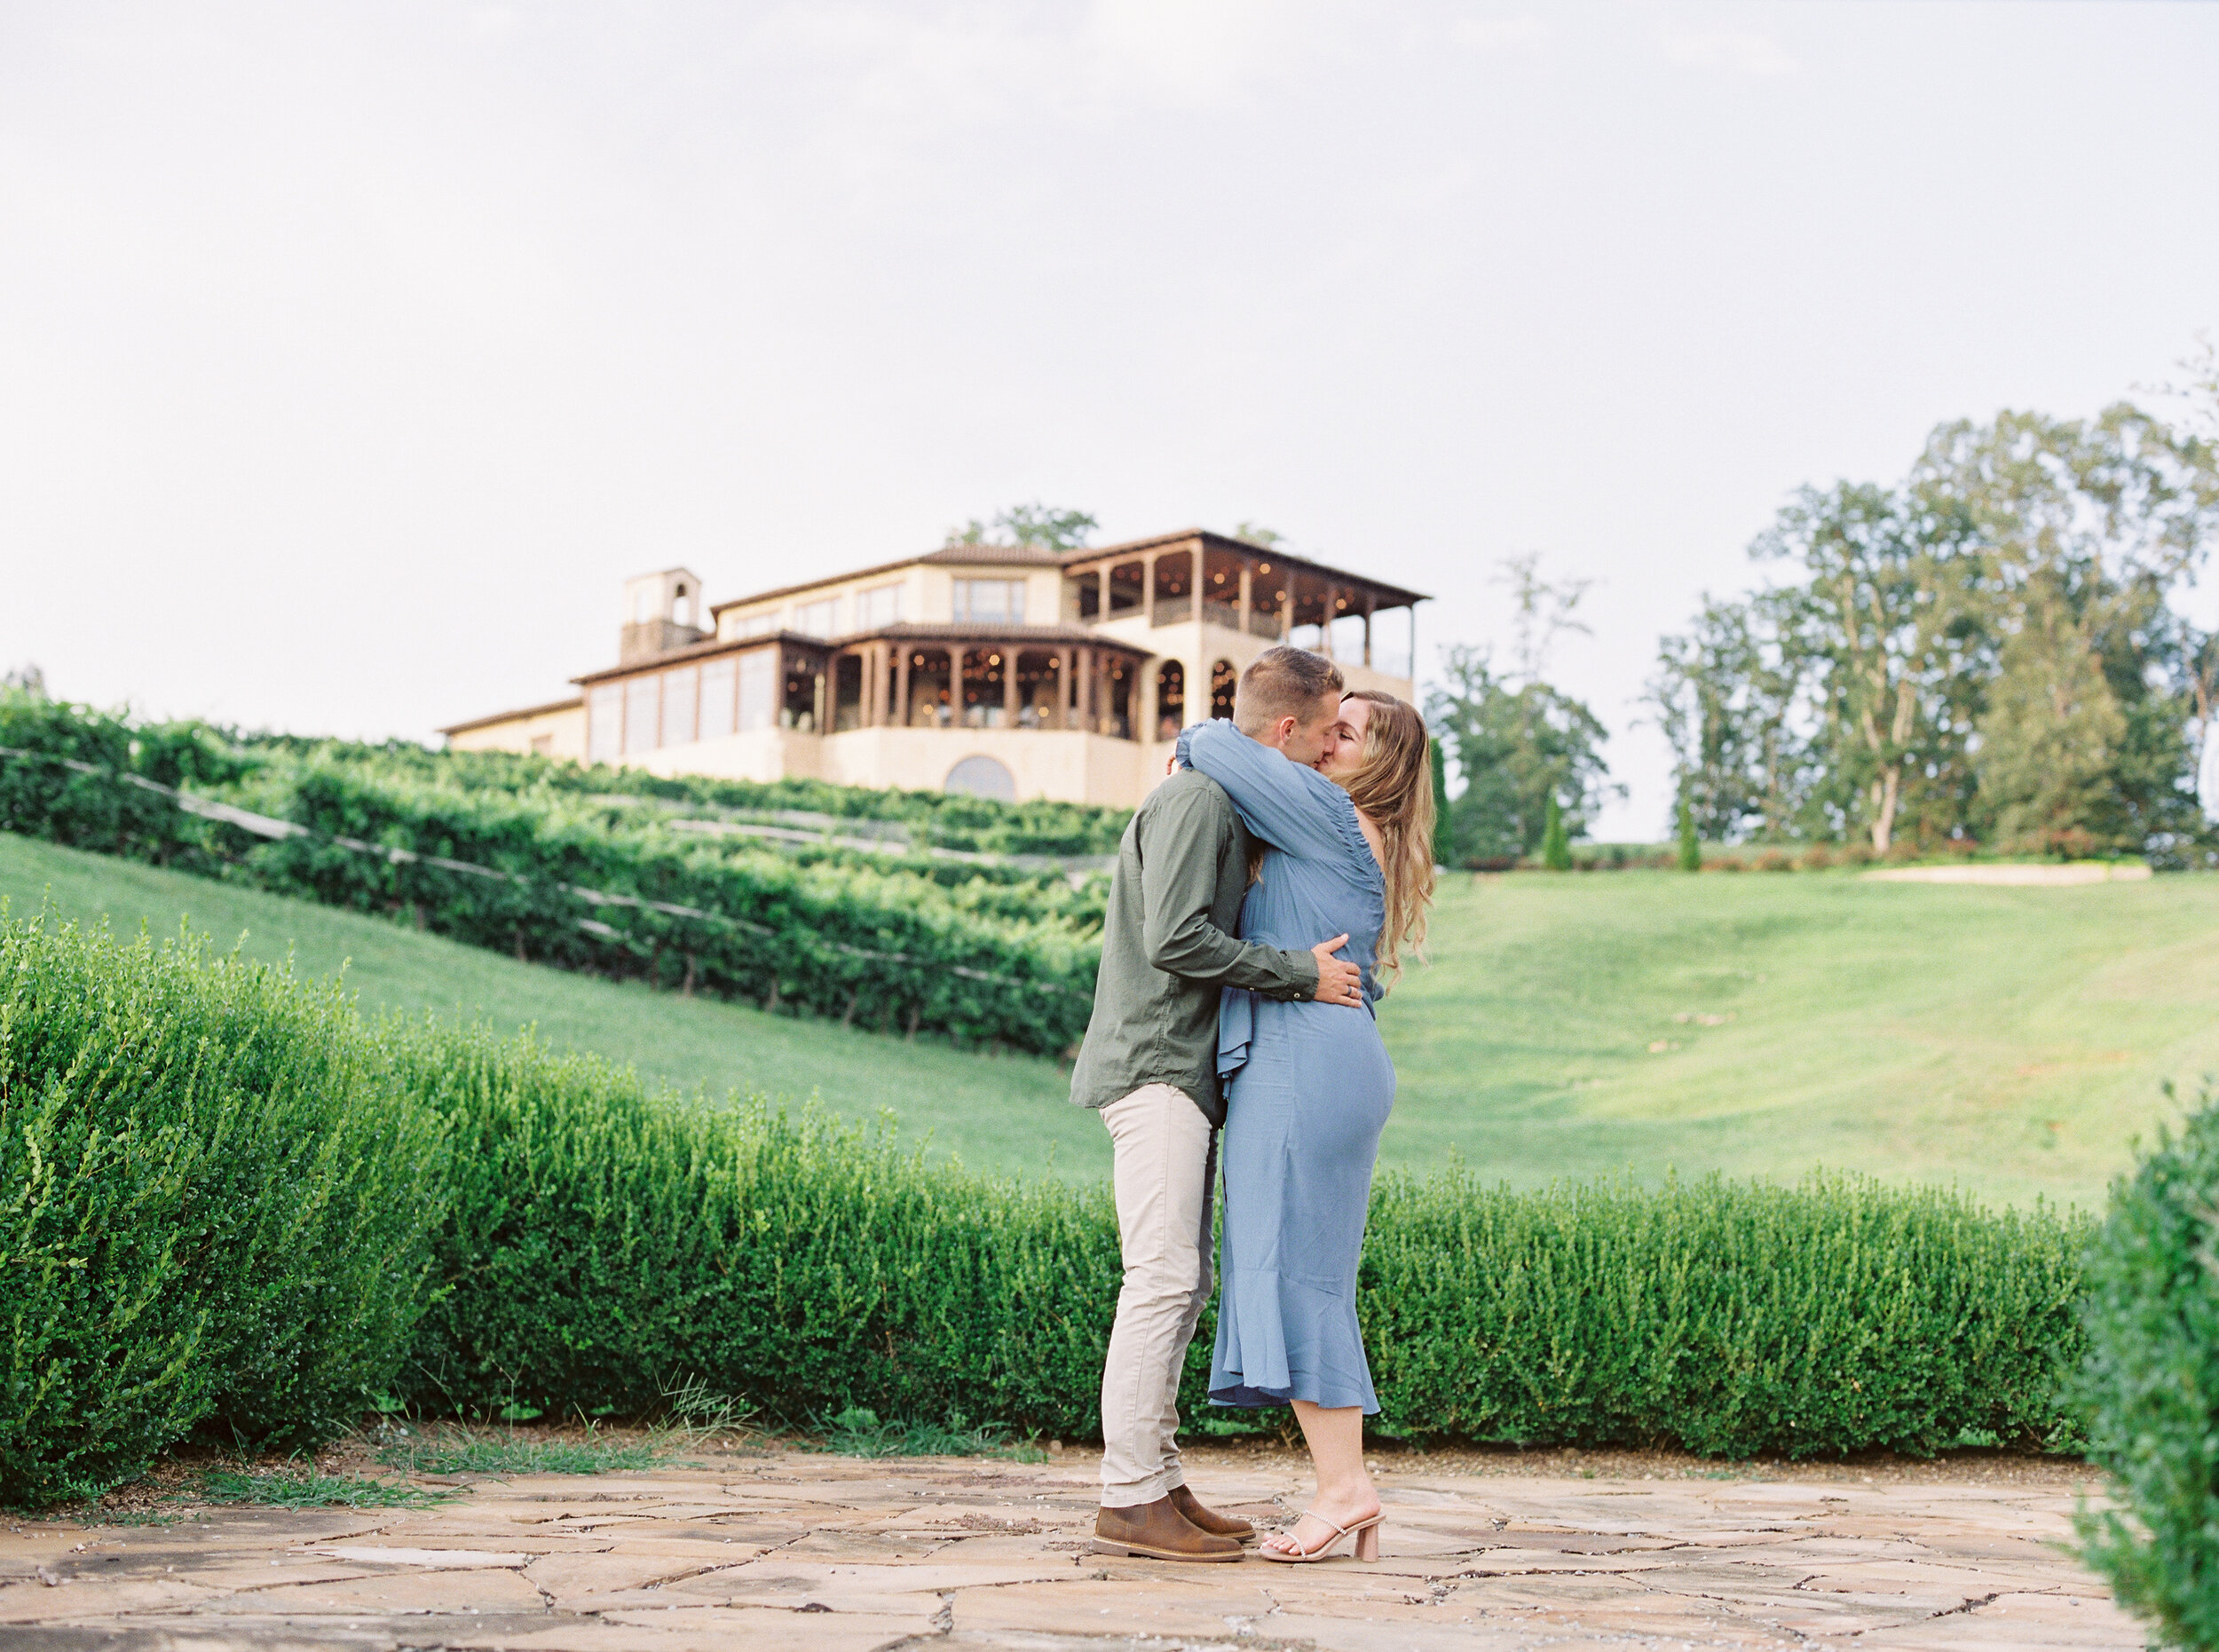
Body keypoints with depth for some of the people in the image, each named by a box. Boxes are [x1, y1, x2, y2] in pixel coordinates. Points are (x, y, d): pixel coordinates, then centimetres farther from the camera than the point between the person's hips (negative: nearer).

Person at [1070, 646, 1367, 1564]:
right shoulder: (1196, 800, -12)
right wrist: (1300, 973, -14)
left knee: (1185, 1283, 9)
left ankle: (1159, 1483, 14)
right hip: (1154, 1065, -10)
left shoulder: (1231, 808, 20)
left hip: (1186, 1073, 10)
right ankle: (1129, 1498, -8)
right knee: (1162, 1280, -11)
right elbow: (1176, 940, -21)